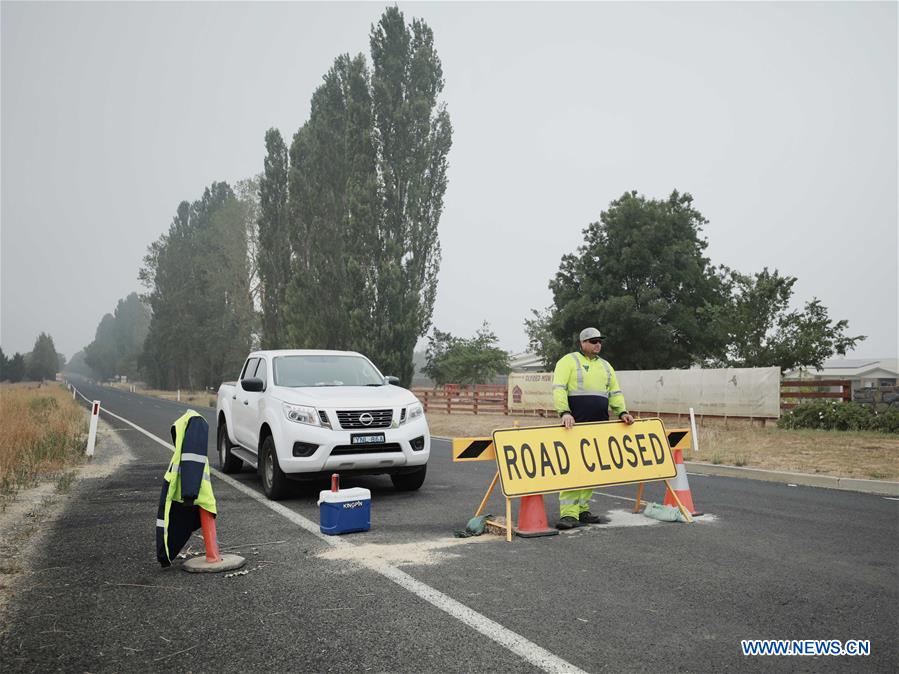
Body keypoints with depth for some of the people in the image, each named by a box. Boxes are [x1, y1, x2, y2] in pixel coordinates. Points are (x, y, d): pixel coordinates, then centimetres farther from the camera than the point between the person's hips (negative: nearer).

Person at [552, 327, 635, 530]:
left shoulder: (605, 366, 21)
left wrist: (622, 412, 5)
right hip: (575, 425, -6)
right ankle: (569, 515, -10)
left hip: (599, 427, 6)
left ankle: (583, 511, 14)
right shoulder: (569, 361, 0)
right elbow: (559, 388, -11)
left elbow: (615, 392, 21)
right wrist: (564, 412, -23)